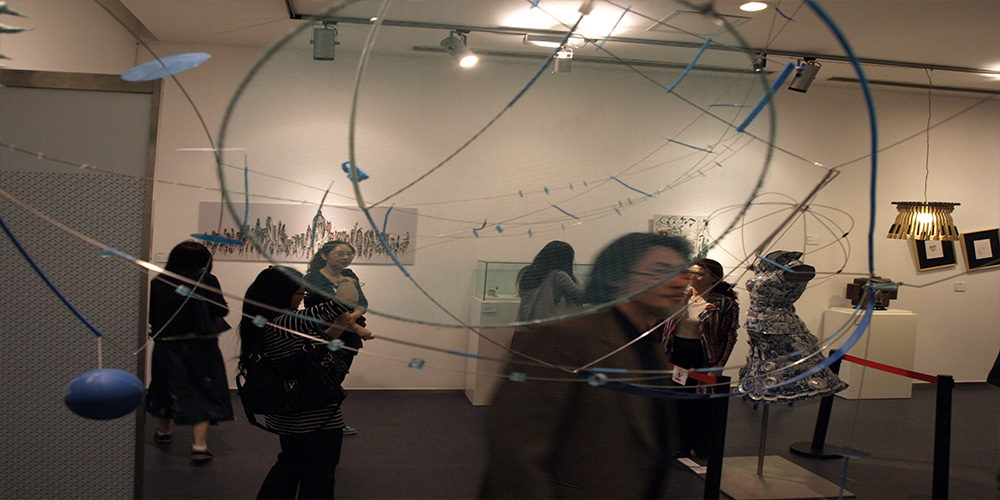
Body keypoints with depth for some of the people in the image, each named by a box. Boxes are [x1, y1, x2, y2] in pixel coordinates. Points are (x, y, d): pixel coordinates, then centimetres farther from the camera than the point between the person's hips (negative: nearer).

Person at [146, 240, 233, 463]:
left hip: (166, 346, 4)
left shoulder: (158, 283, -3)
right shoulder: (207, 281, -12)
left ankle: (164, 431, 42)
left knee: (168, 385, 22)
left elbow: (151, 315, 1)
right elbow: (222, 310, -12)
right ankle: (199, 445, -6)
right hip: (200, 345, -3)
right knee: (203, 392, 2)